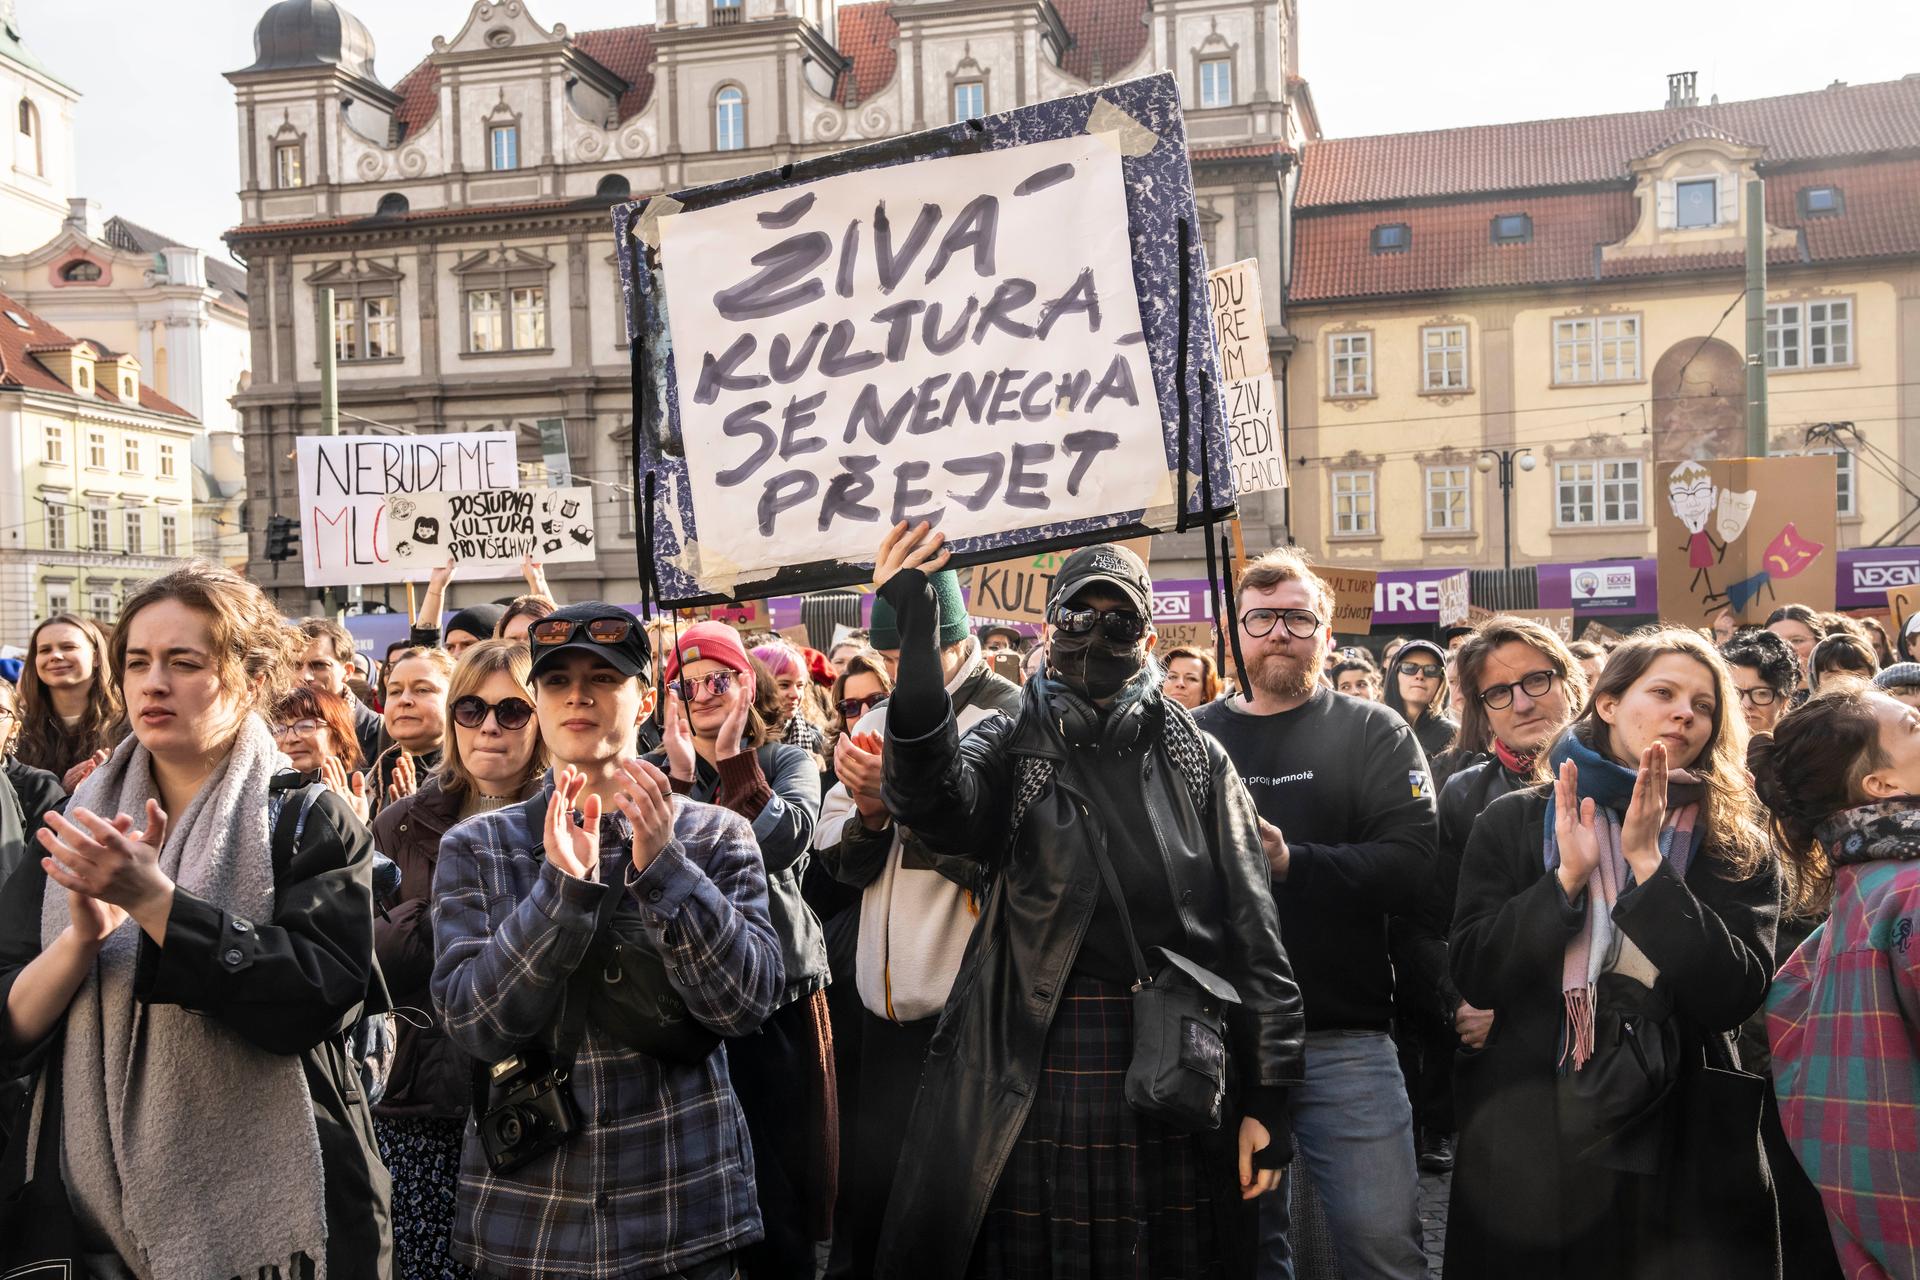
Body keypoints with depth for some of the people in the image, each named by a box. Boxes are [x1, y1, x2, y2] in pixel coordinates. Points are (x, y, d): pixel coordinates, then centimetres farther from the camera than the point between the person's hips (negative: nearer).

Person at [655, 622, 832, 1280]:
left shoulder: (787, 760, 6)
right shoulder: (654, 770, 9)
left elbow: (787, 841, -14)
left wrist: (733, 757, -15)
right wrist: (680, 777, -15)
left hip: (781, 982, 0)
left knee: (785, 1172, 5)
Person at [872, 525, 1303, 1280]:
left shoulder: (1197, 759, 7)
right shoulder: (1014, 746, 4)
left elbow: (1251, 929, 4)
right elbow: (935, 800, -19)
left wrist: (1268, 1096, -1)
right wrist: (916, 637, -31)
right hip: (1039, 1073, -1)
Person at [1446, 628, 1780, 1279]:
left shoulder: (1738, 847, 2)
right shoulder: (1514, 822, 1)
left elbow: (1733, 997, -12)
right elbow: (1474, 977, -7)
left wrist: (1648, 863, -18)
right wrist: (1567, 877, -17)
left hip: (1681, 1147, 0)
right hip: (1529, 1141, 0)